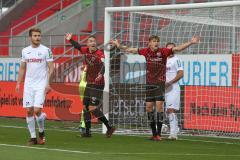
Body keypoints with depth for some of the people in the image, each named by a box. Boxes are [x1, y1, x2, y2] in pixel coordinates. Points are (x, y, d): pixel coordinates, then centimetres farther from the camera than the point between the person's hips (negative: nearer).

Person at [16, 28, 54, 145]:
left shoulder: (46, 50, -2)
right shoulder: (25, 51, 9)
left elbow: (51, 68, -3)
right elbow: (22, 68, 16)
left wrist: (48, 84, -12)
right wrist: (18, 83, 9)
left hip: (41, 85, -4)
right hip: (28, 85, 4)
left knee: (37, 110, -13)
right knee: (29, 111, 0)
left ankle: (41, 132, 13)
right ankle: (33, 137, 9)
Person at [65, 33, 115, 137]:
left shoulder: (99, 54, -18)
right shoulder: (86, 51, 3)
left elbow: (102, 65, -36)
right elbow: (78, 46, 25)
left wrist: (100, 74, -54)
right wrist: (70, 40, 27)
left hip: (98, 84, -8)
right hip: (89, 84, 8)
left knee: (92, 108, -15)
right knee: (86, 107, 11)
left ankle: (109, 127, -5)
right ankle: (88, 131, 22)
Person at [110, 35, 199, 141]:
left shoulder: (163, 52, -6)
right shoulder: (146, 52, 2)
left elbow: (178, 48, -12)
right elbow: (131, 50, 11)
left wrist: (190, 43, -22)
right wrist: (119, 46, 11)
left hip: (160, 82, -4)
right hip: (149, 83, 4)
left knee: (159, 106, -10)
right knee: (149, 107, 3)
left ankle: (159, 134, -7)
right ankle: (154, 133, 13)